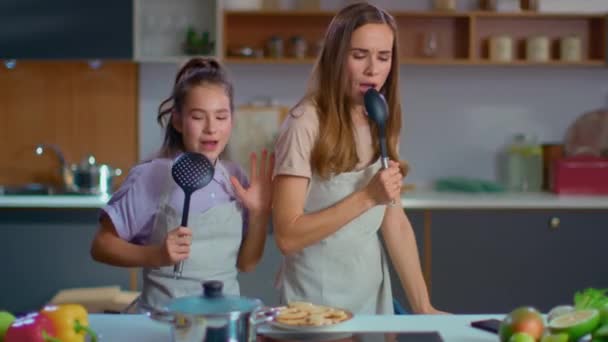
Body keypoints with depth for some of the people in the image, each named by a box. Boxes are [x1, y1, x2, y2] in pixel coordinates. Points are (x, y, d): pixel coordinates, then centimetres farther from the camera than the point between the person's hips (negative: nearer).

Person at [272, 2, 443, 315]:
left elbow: (395, 223, 0)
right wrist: (367, 196, -25)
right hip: (315, 298, -6)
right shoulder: (305, 122, -17)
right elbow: (287, 236, -20)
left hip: (372, 292, 6)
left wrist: (423, 306, -6)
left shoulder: (383, 123, 3)